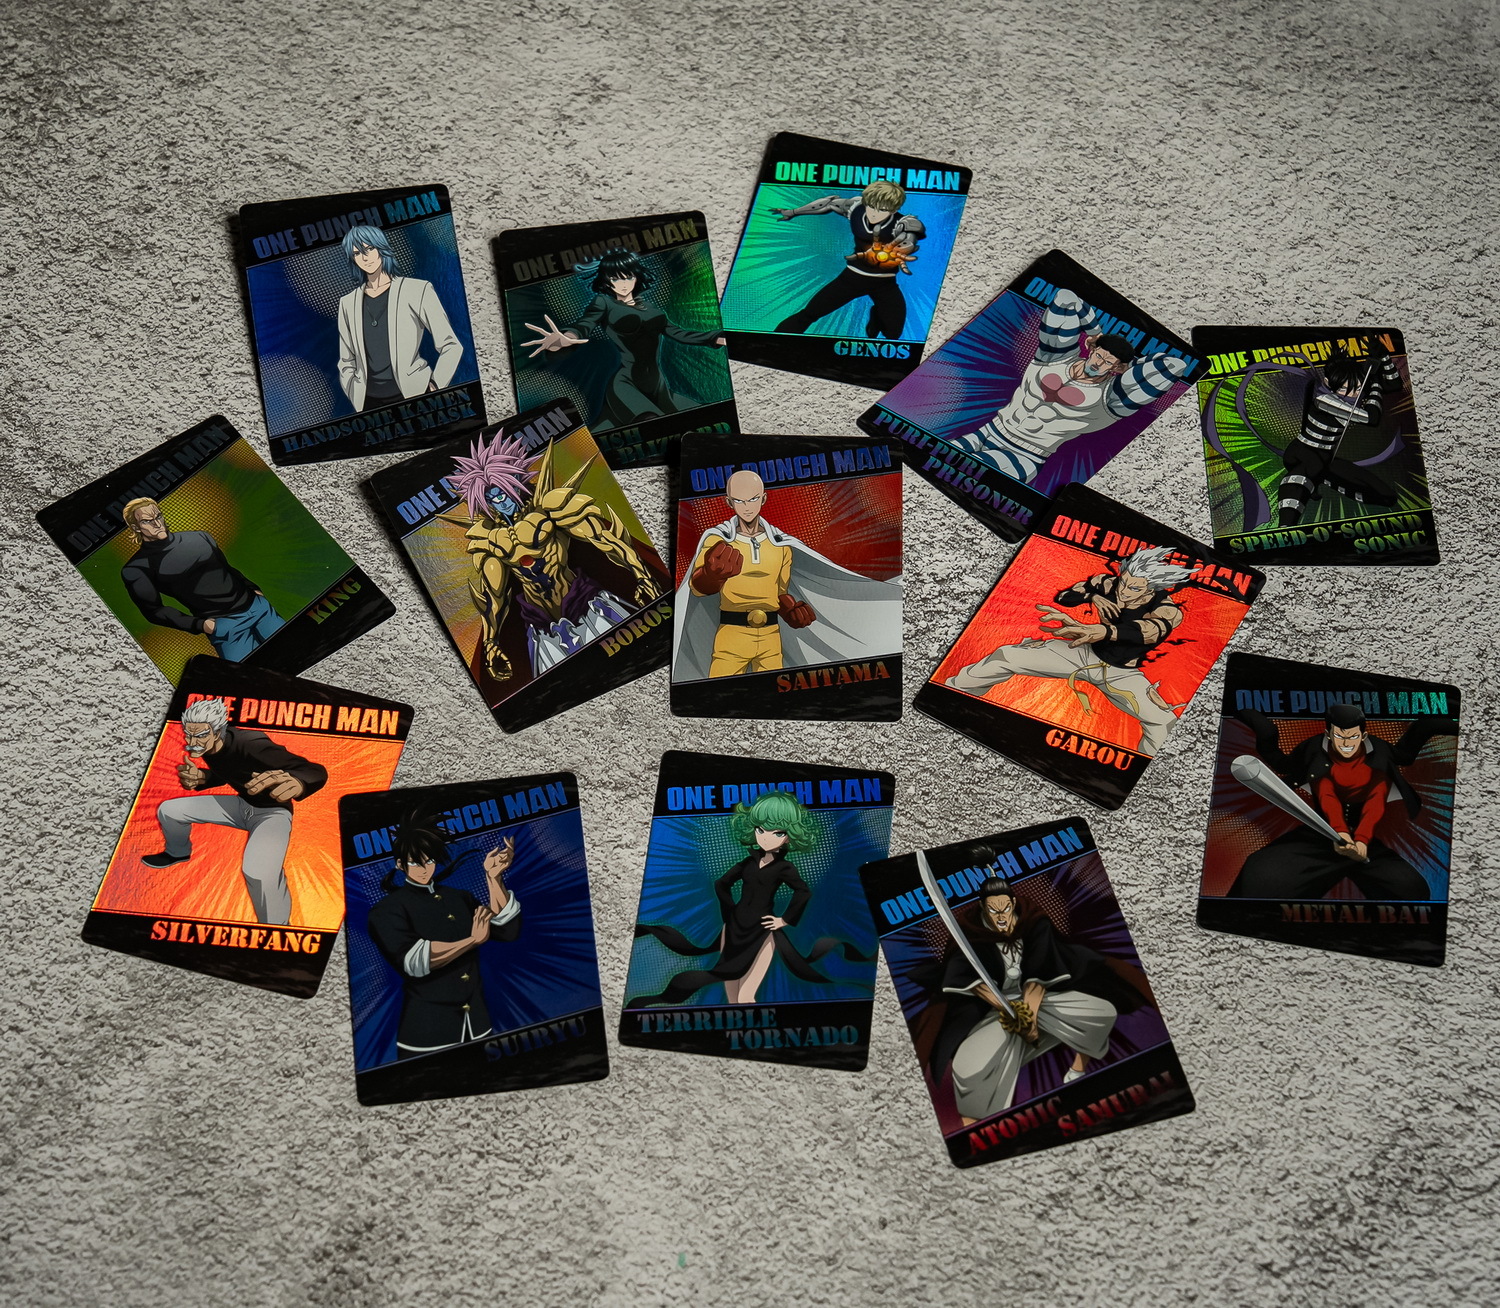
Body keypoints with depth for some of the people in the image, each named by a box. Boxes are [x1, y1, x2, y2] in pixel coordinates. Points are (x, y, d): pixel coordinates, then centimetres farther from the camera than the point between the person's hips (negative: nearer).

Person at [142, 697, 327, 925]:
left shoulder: (250, 745, -36)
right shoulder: (207, 746, -12)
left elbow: (316, 771, -43)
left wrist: (295, 783, -67)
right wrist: (200, 778, -12)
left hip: (271, 812, -8)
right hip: (241, 805, 8)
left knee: (259, 871, -35)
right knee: (168, 811, 9)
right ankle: (178, 853, 42)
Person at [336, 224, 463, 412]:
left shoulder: (417, 290, 0)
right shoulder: (348, 303, 11)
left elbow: (450, 346, -1)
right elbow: (346, 363, 16)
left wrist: (434, 389, -7)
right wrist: (356, 399, 3)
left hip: (414, 396, -3)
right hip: (370, 403, 3)